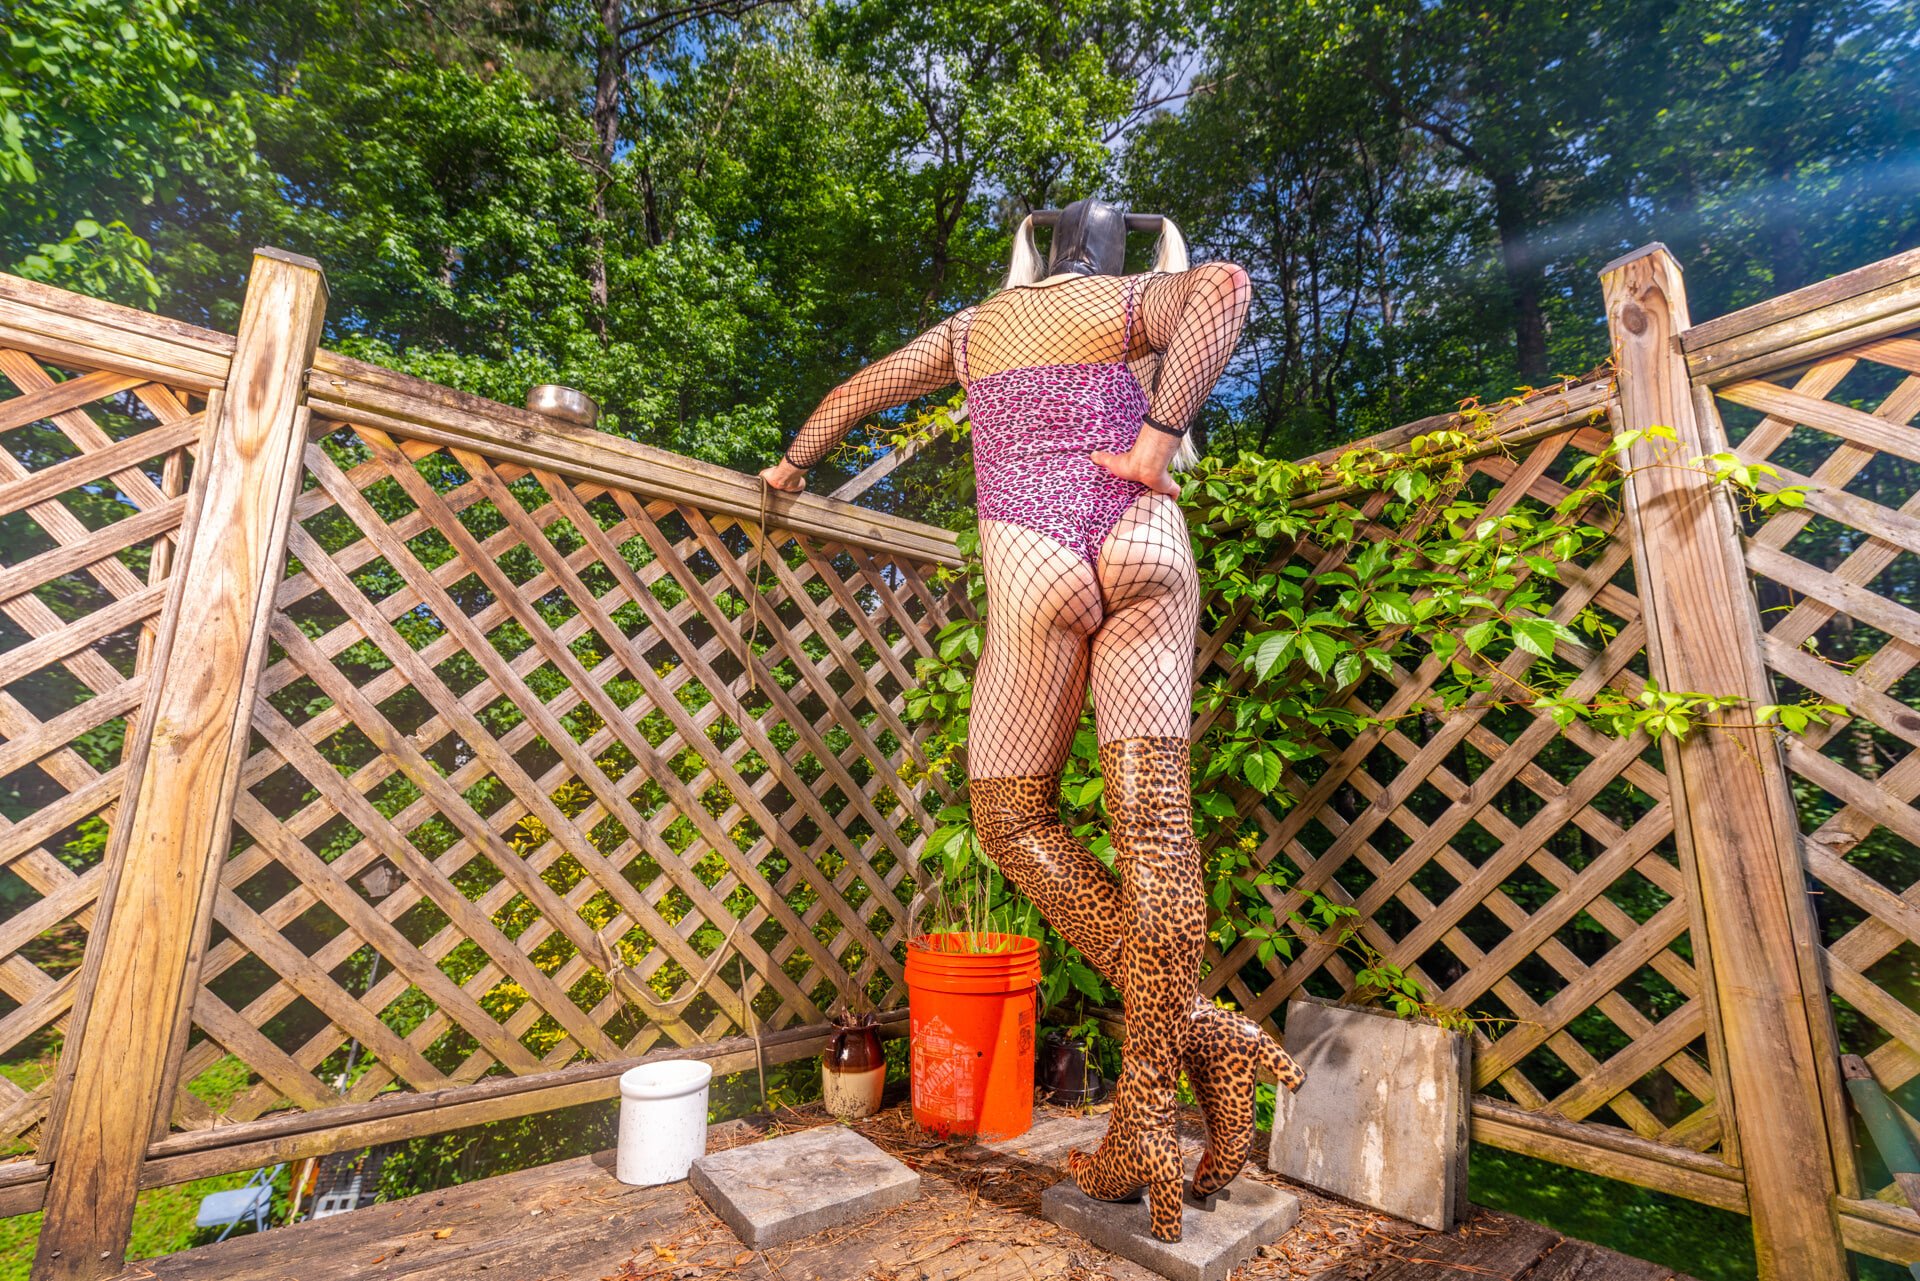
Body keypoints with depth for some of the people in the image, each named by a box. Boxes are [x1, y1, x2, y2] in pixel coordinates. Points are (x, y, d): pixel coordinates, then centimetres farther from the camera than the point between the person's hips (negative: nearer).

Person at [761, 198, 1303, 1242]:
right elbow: (1223, 285, -3)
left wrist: (794, 462, 53)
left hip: (1034, 563, -1)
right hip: (1146, 549, 2)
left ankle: (1194, 1033, 3)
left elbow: (860, 391, 38)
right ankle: (1145, 1120, 0)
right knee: (1152, 818, -3)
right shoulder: (1131, 304, 21)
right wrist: (1164, 433, -4)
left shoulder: (974, 326, 28)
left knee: (1014, 814, 9)